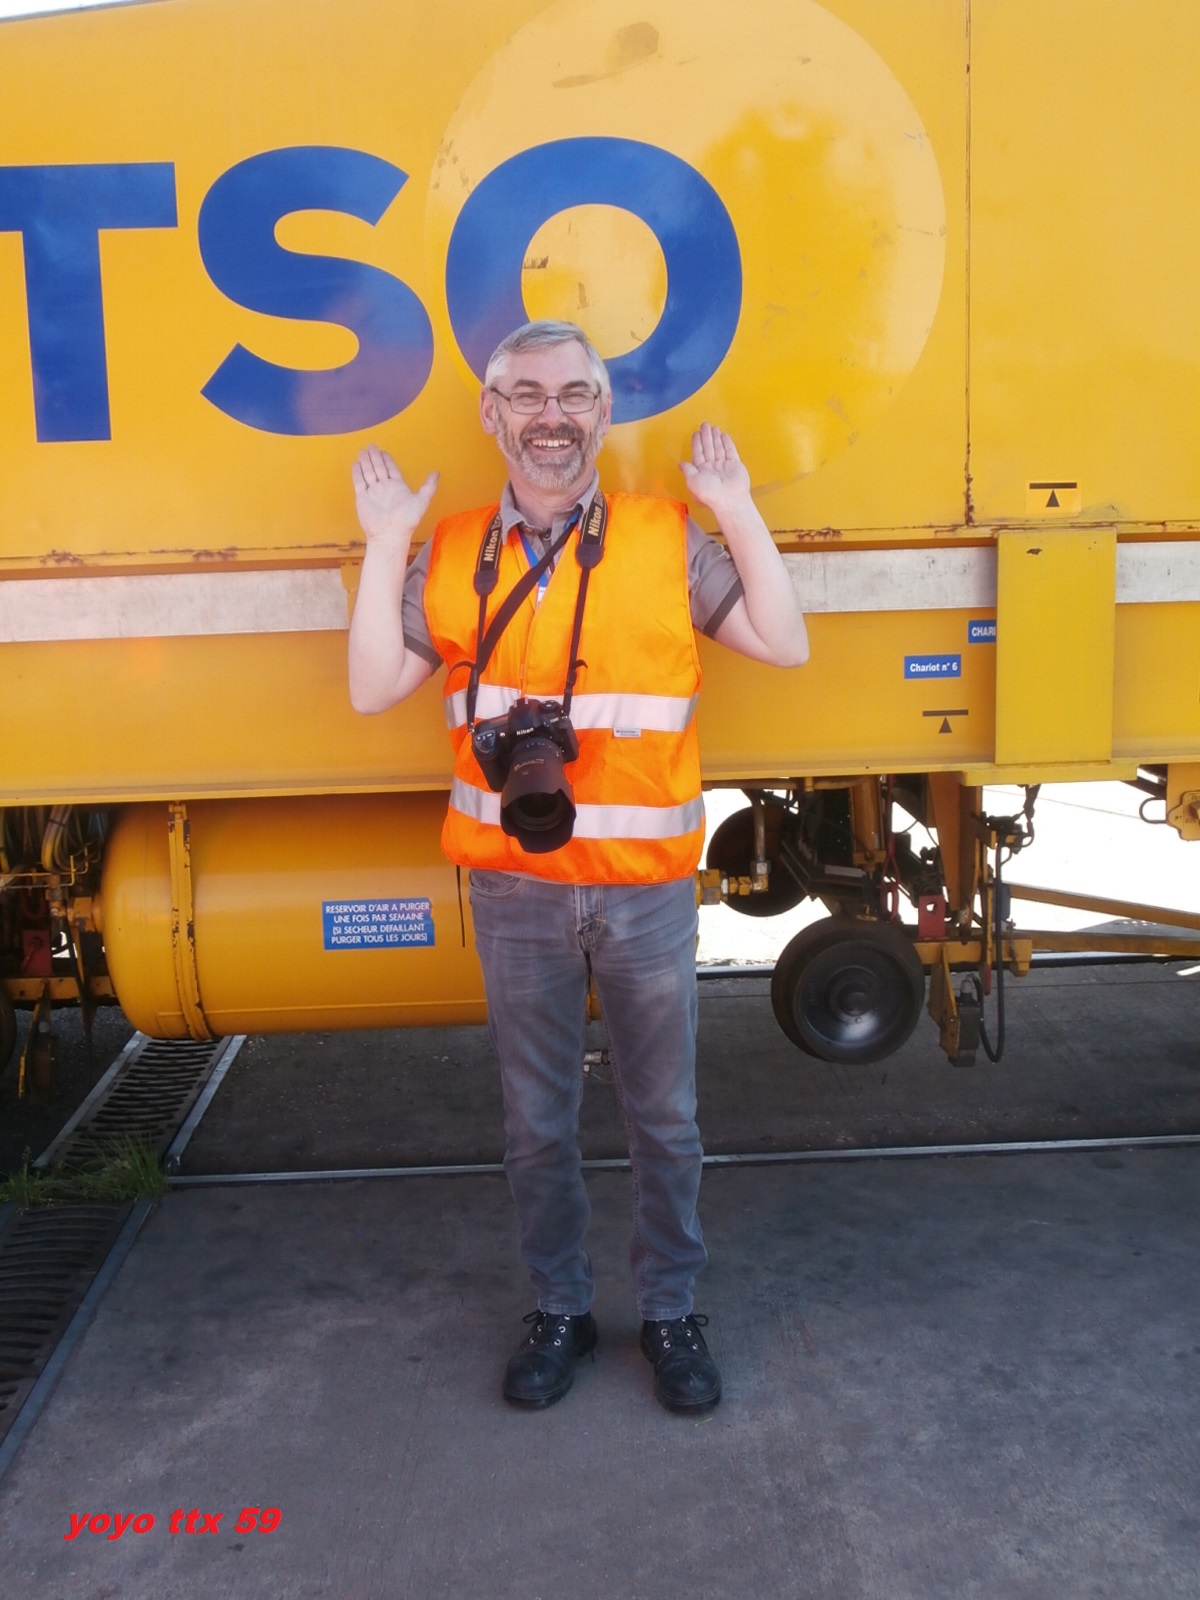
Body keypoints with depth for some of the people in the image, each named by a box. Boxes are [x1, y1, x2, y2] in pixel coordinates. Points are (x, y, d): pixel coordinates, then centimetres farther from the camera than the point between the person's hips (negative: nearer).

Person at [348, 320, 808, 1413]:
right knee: (537, 1120, 14)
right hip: (515, 891, 1)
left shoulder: (670, 540, -1)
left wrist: (739, 514, -11)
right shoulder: (451, 558, 4)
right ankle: (561, 1310, 34)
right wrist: (386, 546, -6)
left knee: (663, 1116, 12)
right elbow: (374, 688, -1)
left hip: (648, 890, -1)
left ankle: (671, 1310, 32)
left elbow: (784, 645, -5)